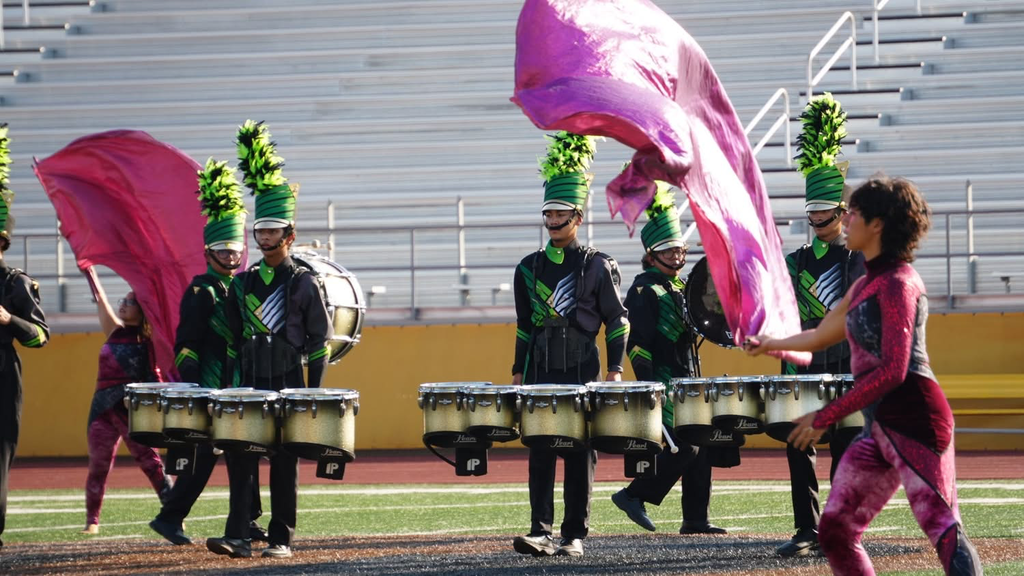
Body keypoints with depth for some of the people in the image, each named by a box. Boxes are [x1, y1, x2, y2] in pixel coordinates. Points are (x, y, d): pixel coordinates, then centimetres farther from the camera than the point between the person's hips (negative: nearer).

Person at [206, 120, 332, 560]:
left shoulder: (304, 284, -1)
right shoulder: (243, 285, 10)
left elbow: (320, 340, 0)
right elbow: (232, 338, 13)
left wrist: (314, 393, -5)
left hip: (288, 388, -3)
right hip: (249, 387, 3)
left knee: (284, 465, 1)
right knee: (240, 459, -6)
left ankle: (281, 540, 6)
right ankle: (237, 536, -8)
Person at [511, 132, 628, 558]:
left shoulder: (597, 266, 0)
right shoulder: (530, 268, 9)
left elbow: (617, 322, 2)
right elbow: (525, 327, 15)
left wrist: (615, 370, -6)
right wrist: (519, 373, 11)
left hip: (583, 374, -3)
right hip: (542, 374, 3)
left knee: (580, 454, 0)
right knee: (541, 452, -4)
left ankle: (575, 536, 4)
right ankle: (540, 532, -7)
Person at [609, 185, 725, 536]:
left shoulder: (679, 288, 17)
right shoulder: (644, 290, -10)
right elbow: (638, 342, -16)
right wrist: (649, 386, -22)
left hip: (685, 382, 9)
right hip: (663, 383, -9)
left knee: (700, 447, 7)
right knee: (684, 447, -14)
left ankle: (696, 519, 11)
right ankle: (634, 496, -4)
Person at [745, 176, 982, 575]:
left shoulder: (898, 283, -11)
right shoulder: (866, 284, 17)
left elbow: (892, 371, -19)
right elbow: (821, 336, 33)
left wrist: (826, 417, -16)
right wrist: (771, 344, 47)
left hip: (915, 419, -9)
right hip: (878, 427, 9)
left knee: (942, 527, -16)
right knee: (834, 531, 5)